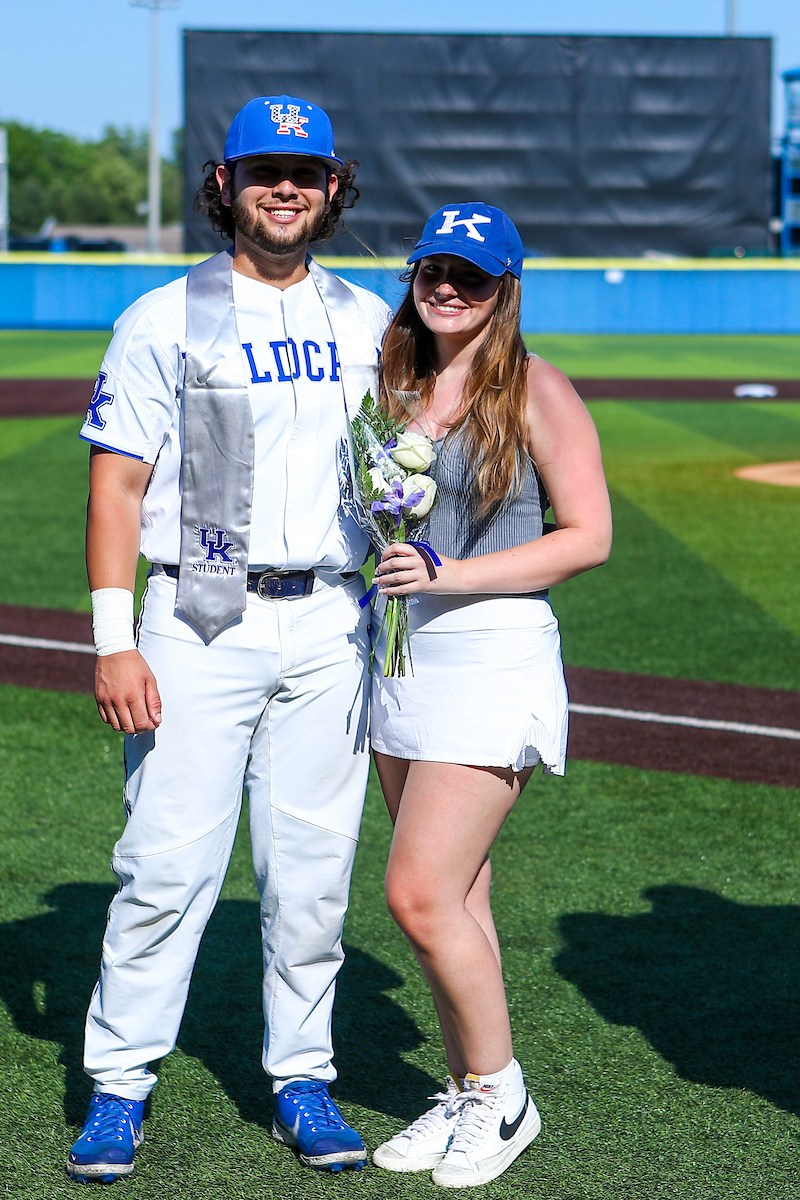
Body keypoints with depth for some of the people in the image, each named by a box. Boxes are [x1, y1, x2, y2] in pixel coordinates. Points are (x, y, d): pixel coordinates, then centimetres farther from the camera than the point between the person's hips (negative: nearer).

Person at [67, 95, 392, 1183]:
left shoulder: (369, 322, 12)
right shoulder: (163, 320, 1)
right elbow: (116, 483, -2)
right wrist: (115, 643, -10)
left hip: (332, 628, 3)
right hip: (201, 623, -3)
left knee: (313, 868, 6)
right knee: (168, 862, -5)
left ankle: (303, 1078, 19)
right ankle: (119, 1087, 7)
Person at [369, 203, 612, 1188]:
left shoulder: (537, 392, -7)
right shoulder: (400, 383, 12)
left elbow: (588, 537, -10)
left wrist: (449, 575, -17)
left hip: (495, 660, -6)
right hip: (401, 655, 6)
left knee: (420, 894, -10)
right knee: (451, 900, 11)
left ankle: (500, 1095, 7)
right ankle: (465, 1097, 22)